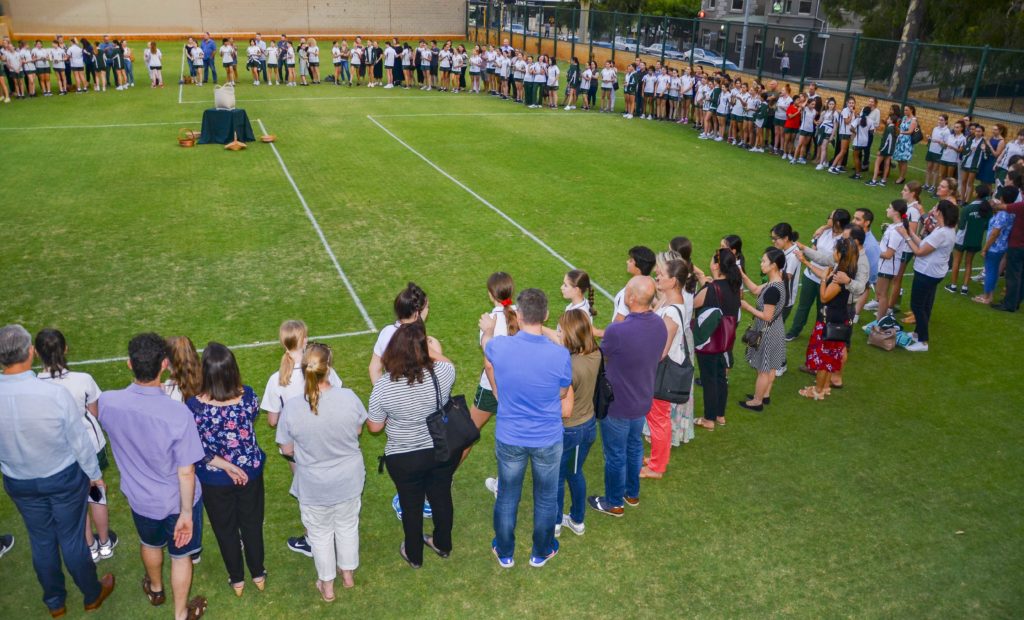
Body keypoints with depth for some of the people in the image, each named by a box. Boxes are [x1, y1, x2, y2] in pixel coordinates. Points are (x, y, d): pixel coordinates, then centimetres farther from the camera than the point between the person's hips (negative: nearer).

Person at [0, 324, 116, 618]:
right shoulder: (56, 394, -29)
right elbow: (80, 440, -16)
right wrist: (94, 474, 1)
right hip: (64, 478, -3)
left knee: (41, 542, 22)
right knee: (72, 539, 15)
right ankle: (92, 595, 37)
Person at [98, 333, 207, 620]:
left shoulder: (107, 402, -24)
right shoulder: (178, 413, -35)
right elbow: (186, 472, -26)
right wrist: (187, 514, -12)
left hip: (140, 497, 4)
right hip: (177, 500, -4)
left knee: (150, 543, 34)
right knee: (181, 555, 22)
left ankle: (156, 590, 62)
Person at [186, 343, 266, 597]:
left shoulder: (195, 406, -29)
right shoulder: (247, 395, -22)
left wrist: (226, 466, -14)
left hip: (215, 479, -2)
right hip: (250, 471, 2)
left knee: (225, 529, 23)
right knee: (252, 524, 24)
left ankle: (237, 580, 42)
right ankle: (258, 575, 43)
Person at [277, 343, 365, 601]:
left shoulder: (292, 408, -26)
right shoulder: (349, 398, -23)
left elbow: (287, 449, -11)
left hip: (314, 487, -1)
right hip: (349, 479, 1)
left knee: (320, 533, 22)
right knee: (347, 526, 26)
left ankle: (327, 585, 41)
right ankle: (348, 574, 48)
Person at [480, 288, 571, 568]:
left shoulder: (499, 347, -20)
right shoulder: (560, 355, -25)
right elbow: (563, 393, -5)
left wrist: (488, 330, 30)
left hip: (509, 438, 1)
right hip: (548, 440, -1)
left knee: (507, 497, 22)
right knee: (546, 499, 22)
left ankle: (505, 553, 42)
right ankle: (541, 552, 43)